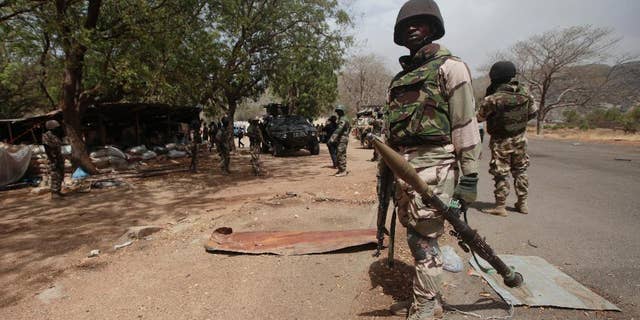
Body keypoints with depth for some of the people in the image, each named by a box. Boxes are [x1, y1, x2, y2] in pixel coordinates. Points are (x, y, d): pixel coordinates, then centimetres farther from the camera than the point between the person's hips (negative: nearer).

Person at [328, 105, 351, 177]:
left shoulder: (343, 119, -14)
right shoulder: (342, 118, 19)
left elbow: (339, 129, -27)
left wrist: (332, 138, -35)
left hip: (342, 139, -10)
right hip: (341, 139, 10)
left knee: (340, 155, -11)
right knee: (338, 155, 13)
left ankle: (343, 171, -9)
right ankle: (340, 169, 19)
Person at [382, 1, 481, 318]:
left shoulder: (449, 66, 0)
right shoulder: (399, 79, 20)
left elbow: (465, 123, -8)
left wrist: (469, 175, -12)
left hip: (433, 164, -7)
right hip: (402, 165, 7)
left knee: (423, 237, -4)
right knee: (415, 235, 14)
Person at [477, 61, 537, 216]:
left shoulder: (493, 98, -23)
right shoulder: (525, 92, -7)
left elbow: (479, 117, -12)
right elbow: (533, 113, 5)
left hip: (501, 141, -5)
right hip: (520, 139, 5)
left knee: (501, 174, 4)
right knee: (520, 171, 18)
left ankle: (500, 206, 10)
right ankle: (522, 203, 27)